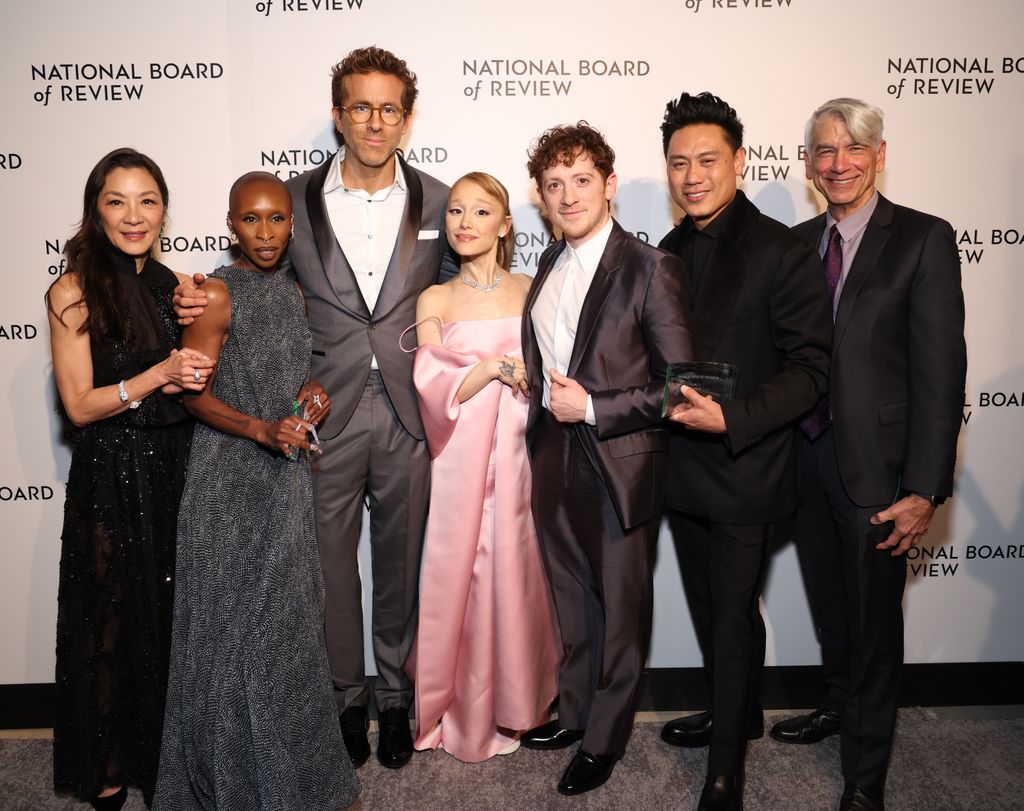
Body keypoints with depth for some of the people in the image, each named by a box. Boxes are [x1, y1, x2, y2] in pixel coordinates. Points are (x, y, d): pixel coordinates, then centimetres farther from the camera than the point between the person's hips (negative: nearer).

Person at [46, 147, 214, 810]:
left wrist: (194, 375, -10)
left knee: (177, 616, 13)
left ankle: (169, 749, 34)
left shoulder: (177, 287, 6)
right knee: (114, 620, 9)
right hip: (110, 477, -4)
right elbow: (80, 405, -11)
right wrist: (159, 375, -23)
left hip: (177, 468, 4)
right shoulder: (74, 293, -8)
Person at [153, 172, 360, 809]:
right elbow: (195, 393, -11)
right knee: (233, 623, 3)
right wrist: (260, 429, -24)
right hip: (229, 477, -6)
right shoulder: (217, 292, -9)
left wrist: (313, 391, -2)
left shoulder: (292, 291, 9)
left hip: (288, 476, 6)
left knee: (286, 620, 13)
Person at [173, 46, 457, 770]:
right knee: (330, 564, 11)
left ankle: (395, 697, 34)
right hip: (325, 413, 0)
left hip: (407, 415, 0)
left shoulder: (437, 202, 1)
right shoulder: (295, 200, 0)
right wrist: (211, 305, -10)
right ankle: (346, 698, 33)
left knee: (399, 562, 14)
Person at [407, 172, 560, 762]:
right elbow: (435, 392, -4)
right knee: (460, 575, 4)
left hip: (521, 456, 1)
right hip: (461, 462, 0)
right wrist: (495, 365, -14)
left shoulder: (533, 292, 7)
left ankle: (513, 705, 25)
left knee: (515, 572, 5)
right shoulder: (434, 301, 5)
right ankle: (460, 710, 24)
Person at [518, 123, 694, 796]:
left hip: (621, 463, -6)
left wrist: (593, 408, -17)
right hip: (555, 458, 6)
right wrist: (546, 406, 7)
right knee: (573, 599, 20)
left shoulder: (651, 270, -13)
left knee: (621, 607, 11)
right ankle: (576, 711, 41)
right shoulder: (550, 265, 8)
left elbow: (679, 386, -16)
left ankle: (605, 739, 30)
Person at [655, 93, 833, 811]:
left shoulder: (783, 253, -13)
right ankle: (739, 713, 46)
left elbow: (811, 368, -17)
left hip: (745, 472, -7)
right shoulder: (670, 252, 8)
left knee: (733, 618, 5)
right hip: (685, 473, 7)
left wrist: (731, 419, -27)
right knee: (709, 608, 21)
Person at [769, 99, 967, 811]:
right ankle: (840, 706, 46)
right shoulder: (796, 243, 7)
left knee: (874, 620, 7)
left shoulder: (924, 239, -9)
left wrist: (925, 489, -17)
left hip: (877, 466, -5)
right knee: (830, 604, 21)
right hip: (806, 458, 5)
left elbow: (940, 372, -13)